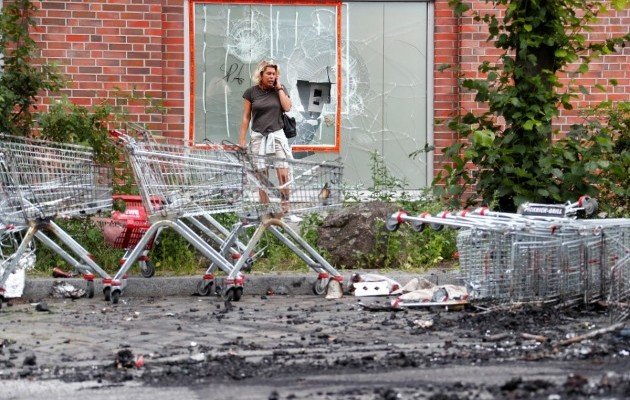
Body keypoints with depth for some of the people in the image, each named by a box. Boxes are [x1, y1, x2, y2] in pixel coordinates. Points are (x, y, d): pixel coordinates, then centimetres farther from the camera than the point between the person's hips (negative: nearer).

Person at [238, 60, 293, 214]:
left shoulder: (280, 90, 6)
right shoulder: (251, 93, 2)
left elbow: (287, 107, -10)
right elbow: (246, 117, 6)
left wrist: (279, 87, -5)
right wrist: (242, 140, 4)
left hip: (277, 135, 0)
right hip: (258, 137, 0)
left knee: (283, 174, -9)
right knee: (262, 176, 0)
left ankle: (285, 206, -2)